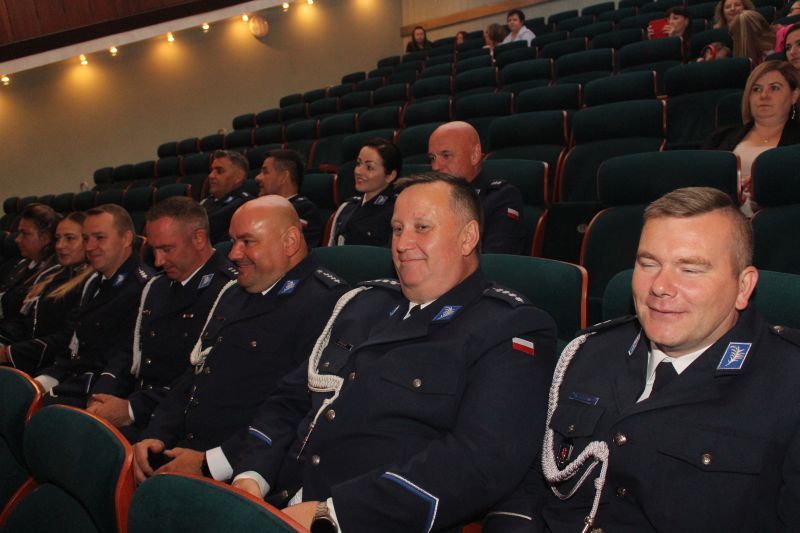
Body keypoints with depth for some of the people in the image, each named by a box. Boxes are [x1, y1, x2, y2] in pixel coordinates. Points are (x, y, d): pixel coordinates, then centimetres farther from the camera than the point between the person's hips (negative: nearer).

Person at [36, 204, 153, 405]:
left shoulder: (143, 287, -15)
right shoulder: (94, 282, 17)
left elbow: (127, 359, -18)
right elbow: (75, 344, 19)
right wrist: (44, 380, 5)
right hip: (73, 379, 8)